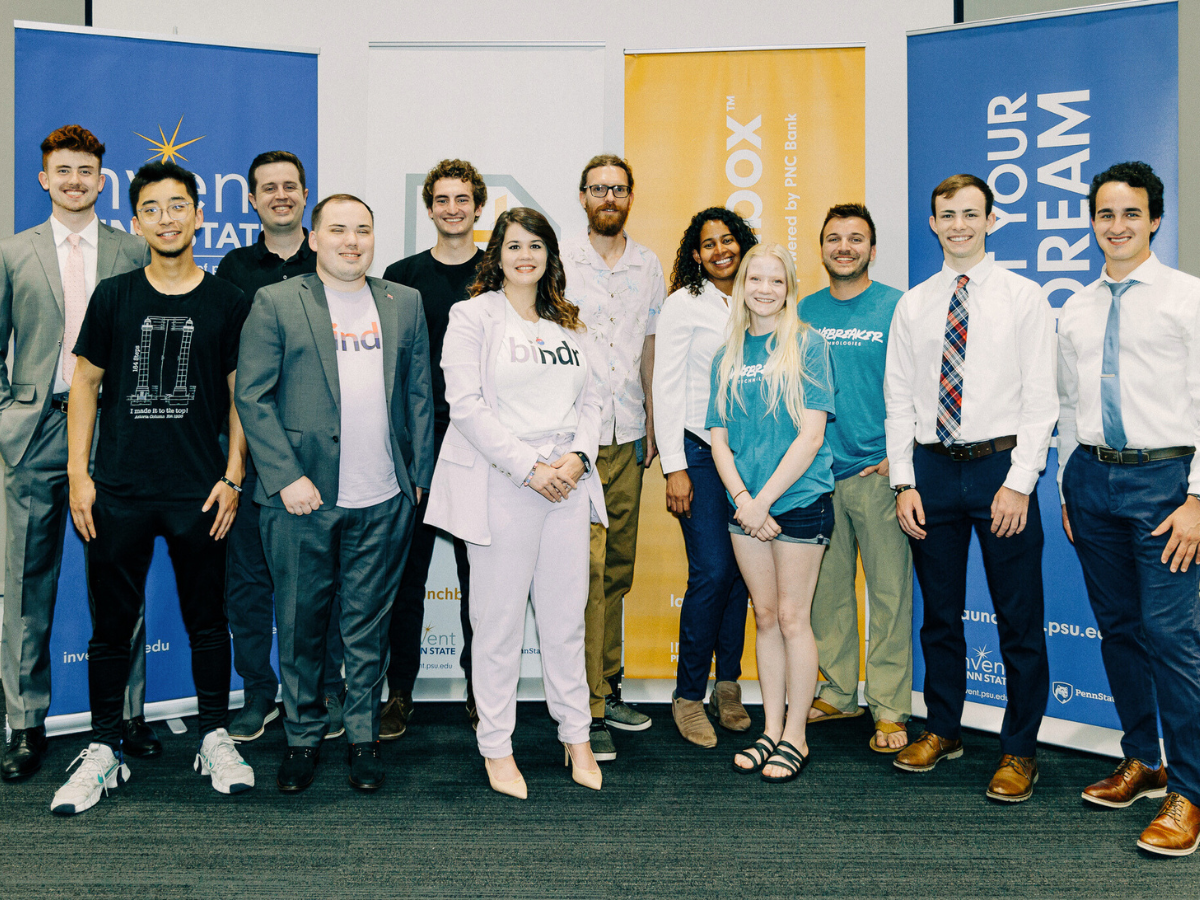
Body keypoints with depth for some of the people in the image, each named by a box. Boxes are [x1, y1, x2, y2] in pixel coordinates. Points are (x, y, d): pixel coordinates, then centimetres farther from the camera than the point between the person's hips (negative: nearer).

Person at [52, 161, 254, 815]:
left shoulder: (227, 302, 3)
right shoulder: (113, 296, 6)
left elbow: (241, 394, 5)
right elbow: (85, 385, 8)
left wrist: (233, 477, -2)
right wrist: (78, 474, 1)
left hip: (199, 491, -1)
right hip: (119, 491, 1)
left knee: (207, 620, 9)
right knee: (112, 623, 7)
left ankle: (215, 740, 23)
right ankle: (104, 751, 20)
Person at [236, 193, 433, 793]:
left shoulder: (404, 304, 11)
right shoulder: (275, 303, 1)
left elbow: (419, 395, 12)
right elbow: (252, 396, -3)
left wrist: (419, 476, 7)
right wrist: (286, 477, -11)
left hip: (383, 502, 2)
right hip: (302, 498, -2)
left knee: (369, 627, 9)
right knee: (301, 626, 8)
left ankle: (364, 736, 24)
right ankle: (303, 737, 25)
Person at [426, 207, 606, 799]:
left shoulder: (567, 323, 16)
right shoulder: (473, 315, -1)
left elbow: (589, 398, 15)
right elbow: (466, 404, -10)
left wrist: (578, 457, -4)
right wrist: (529, 468, -14)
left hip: (566, 483, 5)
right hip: (501, 486, -4)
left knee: (567, 616, 10)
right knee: (499, 621, 2)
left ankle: (576, 736, 24)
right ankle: (496, 748, 15)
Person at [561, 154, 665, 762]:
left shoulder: (648, 267, 13)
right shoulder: (559, 262, 0)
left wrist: (653, 426, 13)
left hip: (628, 437, 5)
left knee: (618, 569, 10)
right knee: (588, 568, -9)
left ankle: (607, 688, 22)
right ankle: (587, 709, -3)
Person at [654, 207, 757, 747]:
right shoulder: (683, 305, -2)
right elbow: (667, 388, -6)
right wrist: (674, 468, -11)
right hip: (700, 452, -5)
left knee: (740, 571, 6)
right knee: (712, 573, -9)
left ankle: (728, 686, 19)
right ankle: (688, 696, 4)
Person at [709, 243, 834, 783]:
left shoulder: (807, 344, -4)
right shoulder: (728, 356, 9)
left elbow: (811, 434, -11)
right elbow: (719, 437, 7)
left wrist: (763, 500, -13)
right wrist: (742, 498, -8)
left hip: (800, 499, -4)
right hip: (745, 503, 4)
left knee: (792, 618, 2)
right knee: (765, 617, 11)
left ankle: (795, 737, 15)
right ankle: (771, 730, 22)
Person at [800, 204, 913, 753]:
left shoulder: (898, 307, -1)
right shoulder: (805, 311, 10)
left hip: (877, 471, -4)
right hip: (816, 471, 4)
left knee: (889, 593, 0)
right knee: (827, 589, 10)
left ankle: (889, 709, 8)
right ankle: (838, 693, 24)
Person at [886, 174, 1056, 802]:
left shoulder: (1024, 298, 1)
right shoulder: (913, 305, 9)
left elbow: (1040, 397, -4)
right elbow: (898, 398, 7)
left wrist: (1019, 482, -12)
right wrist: (903, 483, -1)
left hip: (1000, 467, -3)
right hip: (932, 468, 3)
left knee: (1020, 620, 3)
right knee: (939, 614, 13)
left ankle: (1019, 749, 16)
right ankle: (942, 730, 28)